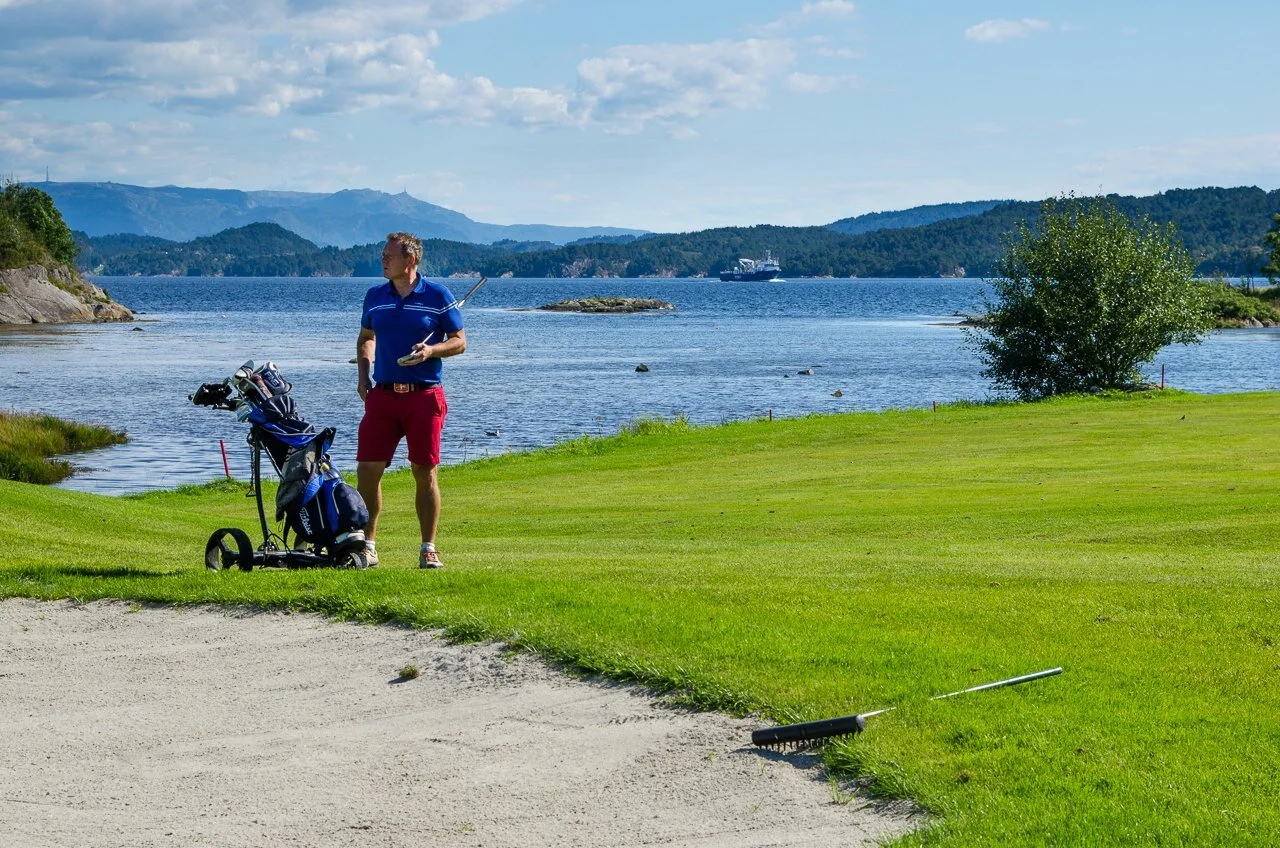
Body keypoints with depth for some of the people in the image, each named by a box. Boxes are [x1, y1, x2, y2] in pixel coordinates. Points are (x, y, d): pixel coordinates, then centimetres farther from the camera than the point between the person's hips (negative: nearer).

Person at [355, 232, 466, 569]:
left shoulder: (438, 296, -1)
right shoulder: (375, 297, 11)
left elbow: (459, 341, 2)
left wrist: (430, 350, -17)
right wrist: (363, 374, 9)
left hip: (425, 395, -3)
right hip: (382, 394, 3)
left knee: (425, 474, 0)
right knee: (367, 470, -3)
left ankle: (428, 549, 8)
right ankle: (367, 544, 9)